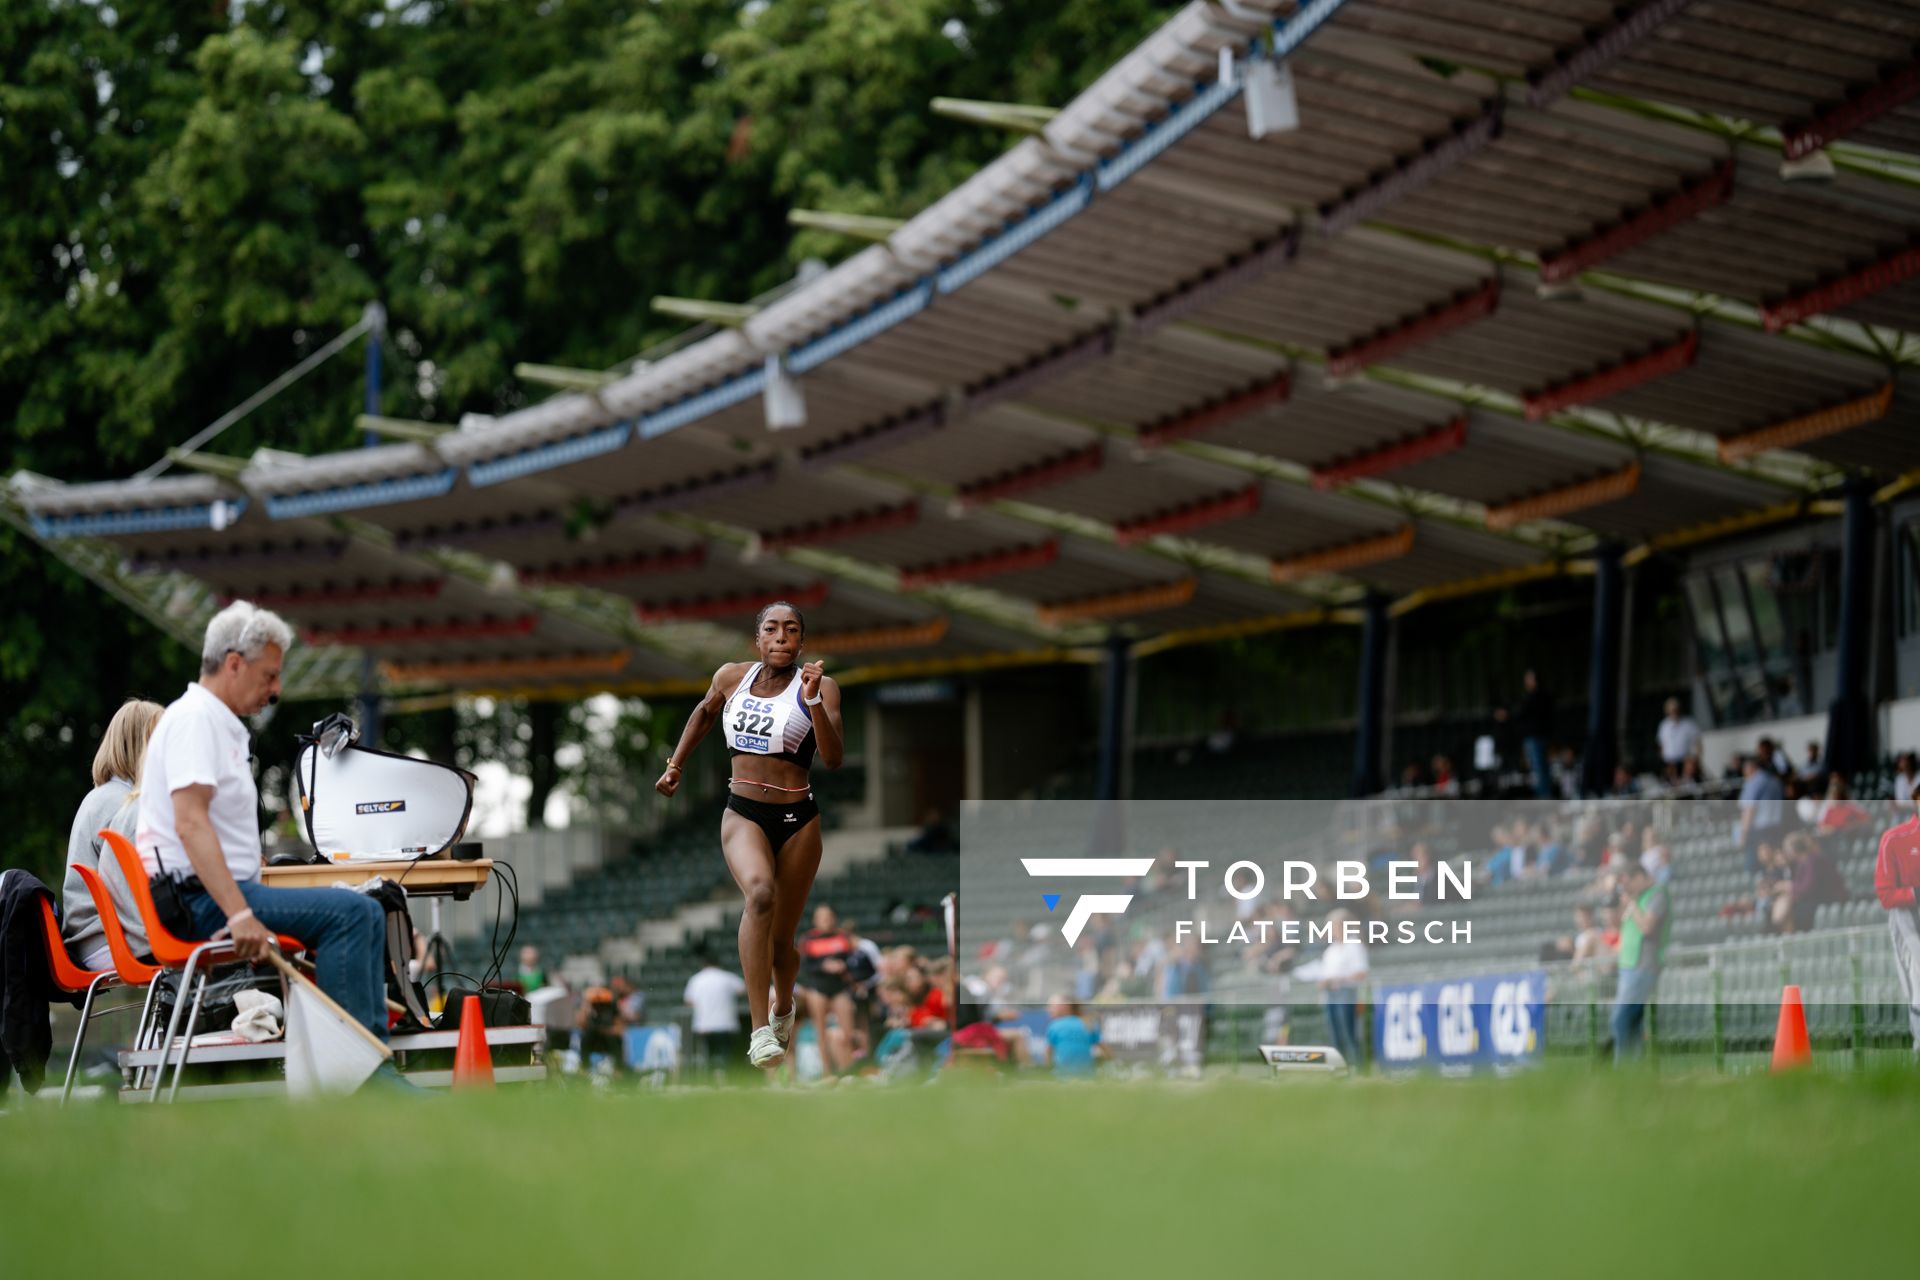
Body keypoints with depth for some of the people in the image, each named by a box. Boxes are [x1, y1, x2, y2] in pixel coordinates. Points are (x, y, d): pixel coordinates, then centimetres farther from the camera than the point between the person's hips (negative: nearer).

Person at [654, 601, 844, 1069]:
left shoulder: (820, 687, -4)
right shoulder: (732, 677, 4)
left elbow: (833, 759, -16)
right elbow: (705, 713, 27)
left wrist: (813, 701, -26)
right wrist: (676, 765, 26)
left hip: (798, 820, 0)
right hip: (742, 814, 0)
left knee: (782, 940, 9)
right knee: (760, 892, -32)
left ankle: (783, 1004, 47)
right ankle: (760, 1029, -35)